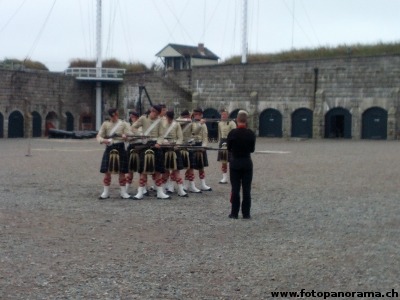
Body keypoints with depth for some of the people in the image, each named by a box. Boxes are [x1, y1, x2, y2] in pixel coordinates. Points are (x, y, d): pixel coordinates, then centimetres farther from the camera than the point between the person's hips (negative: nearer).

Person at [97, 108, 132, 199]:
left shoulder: (123, 124, 3)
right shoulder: (105, 124, 5)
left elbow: (129, 135, -4)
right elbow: (99, 136, 2)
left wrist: (125, 136, -29)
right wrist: (103, 140, -22)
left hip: (120, 148, -1)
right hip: (109, 148, 1)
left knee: (122, 172, 2)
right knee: (107, 171, 1)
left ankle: (123, 192, 9)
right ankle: (106, 192, 10)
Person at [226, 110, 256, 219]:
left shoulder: (232, 133, -12)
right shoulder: (251, 133, -7)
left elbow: (228, 148, 0)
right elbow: (252, 149, 3)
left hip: (235, 163, -1)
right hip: (247, 163, 1)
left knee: (235, 189, 4)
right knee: (246, 189, 5)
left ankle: (234, 213, 6)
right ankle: (246, 213, 8)